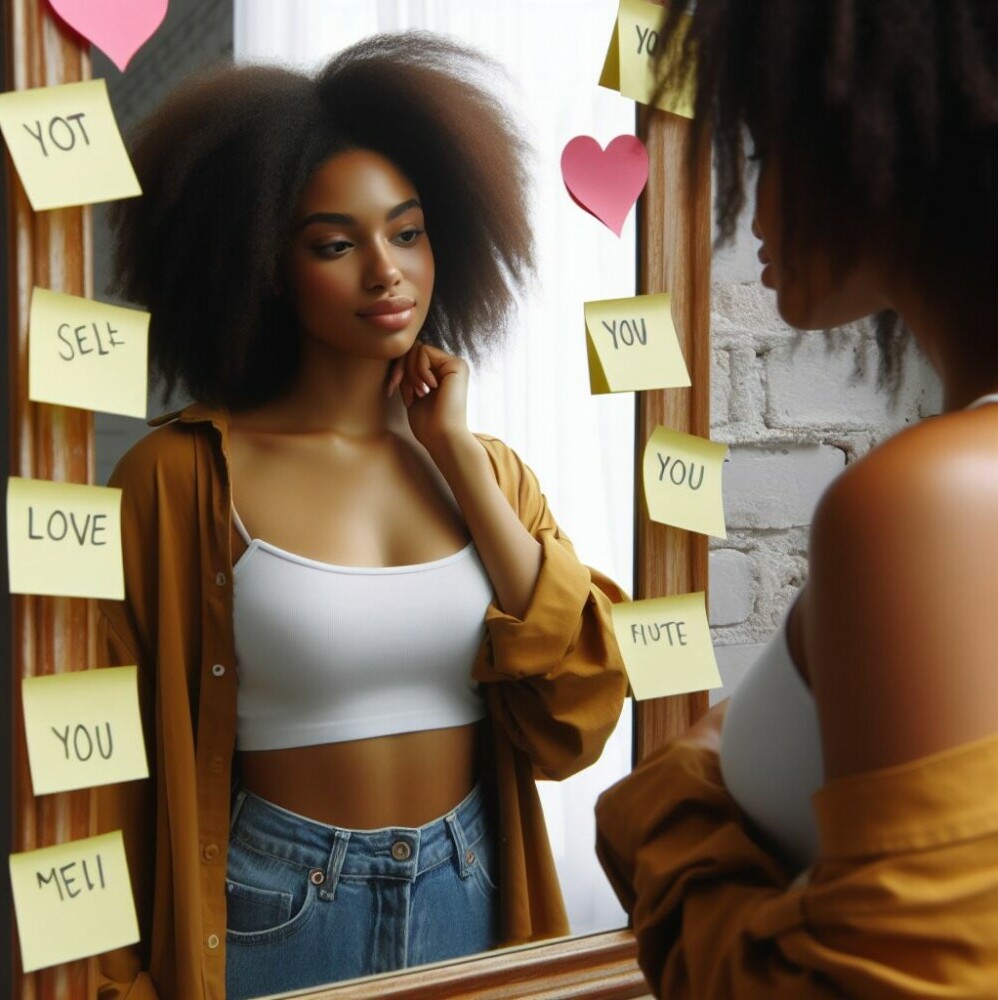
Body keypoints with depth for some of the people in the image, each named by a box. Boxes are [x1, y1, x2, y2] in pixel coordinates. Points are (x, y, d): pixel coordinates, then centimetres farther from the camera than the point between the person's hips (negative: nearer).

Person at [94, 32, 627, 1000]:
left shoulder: (488, 469, 1)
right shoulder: (184, 475, -12)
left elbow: (575, 721, -10)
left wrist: (457, 453, -12)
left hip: (475, 897, 4)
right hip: (272, 913, -3)